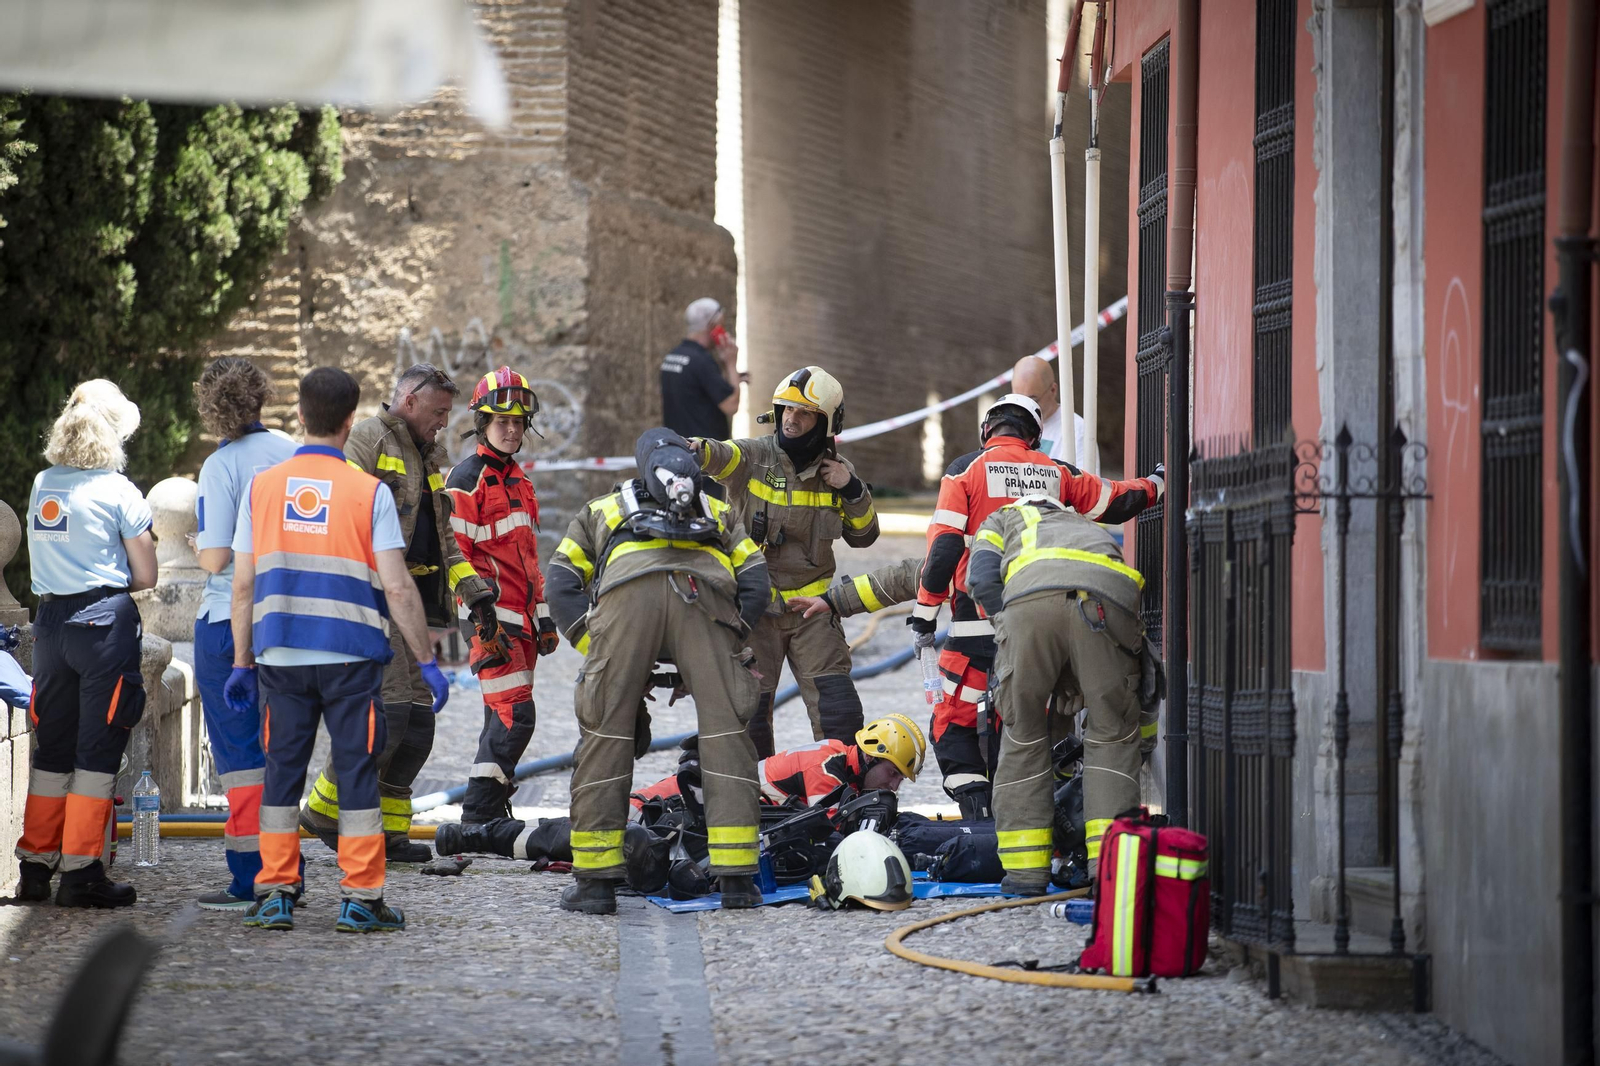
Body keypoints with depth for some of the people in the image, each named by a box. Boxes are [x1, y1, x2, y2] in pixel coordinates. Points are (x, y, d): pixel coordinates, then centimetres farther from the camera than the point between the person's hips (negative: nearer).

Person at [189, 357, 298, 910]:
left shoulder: (221, 466, -14)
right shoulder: (290, 452, 3)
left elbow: (215, 558, -16)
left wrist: (196, 545, 5)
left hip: (227, 622, -6)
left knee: (237, 749, -1)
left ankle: (248, 879, -1)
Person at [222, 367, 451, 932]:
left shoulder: (262, 487, 4)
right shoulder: (370, 492, -4)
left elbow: (243, 585, 5)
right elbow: (397, 589, -8)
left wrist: (242, 663, 12)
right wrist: (426, 662, -2)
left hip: (280, 656, 2)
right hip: (351, 657, -2)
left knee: (282, 772, 10)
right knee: (357, 772, 4)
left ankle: (275, 894, 10)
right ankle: (360, 899, 3)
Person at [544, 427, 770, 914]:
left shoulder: (601, 511, 39)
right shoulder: (718, 513, 41)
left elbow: (561, 586, 24)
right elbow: (756, 583, 24)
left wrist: (595, 653, 24)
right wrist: (725, 650, 28)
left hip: (627, 592, -1)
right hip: (704, 592, 1)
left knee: (605, 734, 6)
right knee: (727, 732, 7)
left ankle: (595, 880, 6)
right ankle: (737, 878, 6)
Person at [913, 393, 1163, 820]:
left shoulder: (967, 469, -1)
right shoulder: (1056, 474, 10)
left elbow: (944, 546, -8)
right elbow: (1118, 501, 24)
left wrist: (924, 613, -4)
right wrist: (1156, 483, 45)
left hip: (979, 623, -4)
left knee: (954, 722, 2)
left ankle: (977, 814, -10)